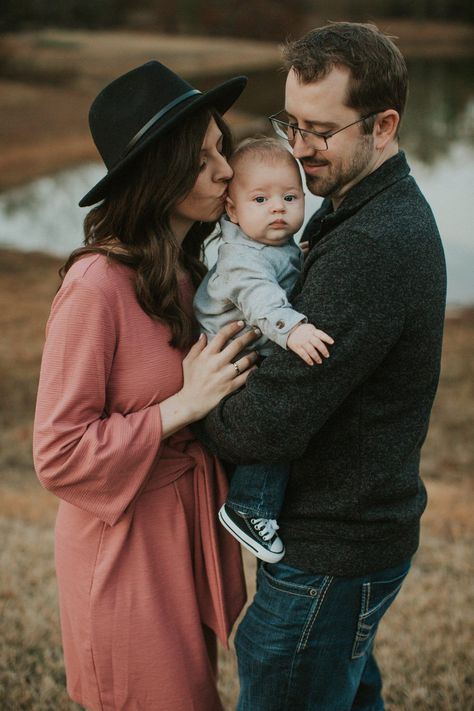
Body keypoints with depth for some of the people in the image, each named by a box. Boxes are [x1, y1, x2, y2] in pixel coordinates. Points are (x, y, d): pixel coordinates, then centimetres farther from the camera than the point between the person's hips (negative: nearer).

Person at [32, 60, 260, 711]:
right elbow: (58, 455, -22)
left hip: (192, 528, 8)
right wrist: (183, 407, -24)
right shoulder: (96, 286, -24)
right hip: (125, 542, -8)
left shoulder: (189, 268, 1)